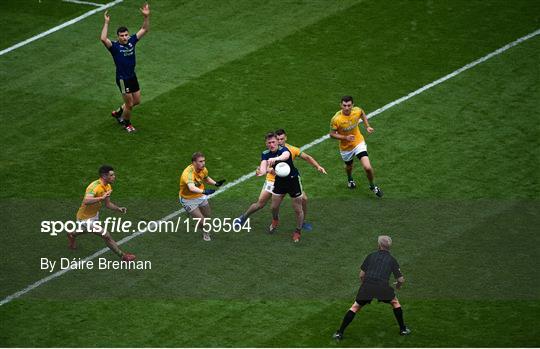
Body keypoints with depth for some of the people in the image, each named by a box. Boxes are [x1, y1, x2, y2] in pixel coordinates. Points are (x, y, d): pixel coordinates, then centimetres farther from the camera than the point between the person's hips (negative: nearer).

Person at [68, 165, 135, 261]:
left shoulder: (108, 187, -4)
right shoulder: (95, 186, -33)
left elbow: (107, 204, 7)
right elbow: (86, 201, -50)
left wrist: (118, 209, -10)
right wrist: (102, 198, -59)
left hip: (94, 215, 10)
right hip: (85, 218, -10)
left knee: (85, 230, 38)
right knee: (106, 235, -15)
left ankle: (72, 235, 68)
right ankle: (123, 256, -5)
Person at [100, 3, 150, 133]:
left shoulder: (131, 41, -1)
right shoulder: (114, 46, -16)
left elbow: (144, 30, 2)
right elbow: (103, 39, -36)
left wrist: (146, 16, -13)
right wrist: (106, 23, -39)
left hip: (132, 77, 6)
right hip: (122, 79, -6)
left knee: (137, 101, 17)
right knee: (129, 104, 3)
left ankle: (118, 113, 39)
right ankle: (127, 123, 29)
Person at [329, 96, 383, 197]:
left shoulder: (357, 111, -19)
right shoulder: (336, 119, -29)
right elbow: (332, 134, -17)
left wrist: (367, 126, 0)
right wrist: (345, 137, -30)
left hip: (359, 142, 0)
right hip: (345, 147, 0)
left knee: (367, 167, -15)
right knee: (349, 166, 26)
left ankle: (372, 186, 15)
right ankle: (350, 179, 63)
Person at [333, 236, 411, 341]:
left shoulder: (371, 256, 17)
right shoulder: (392, 260, 14)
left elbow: (361, 274, 14)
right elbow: (401, 279, 11)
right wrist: (399, 285, 34)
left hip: (367, 286, 1)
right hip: (382, 287, -1)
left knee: (355, 307, 13)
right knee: (395, 303, 26)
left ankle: (339, 333, 7)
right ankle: (403, 329, 28)